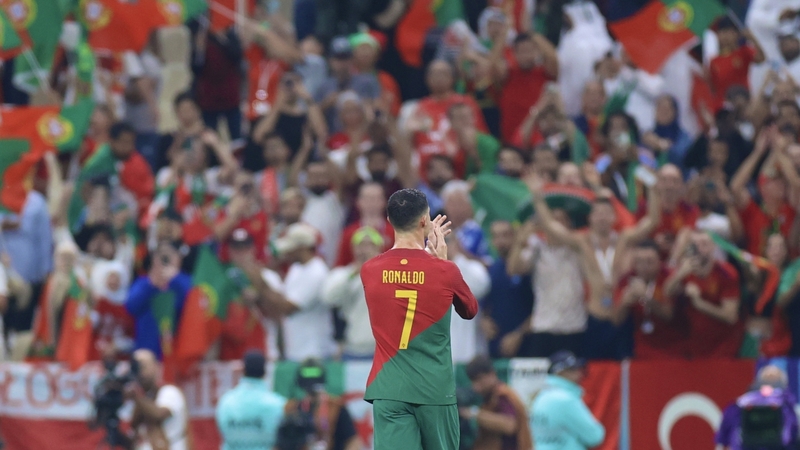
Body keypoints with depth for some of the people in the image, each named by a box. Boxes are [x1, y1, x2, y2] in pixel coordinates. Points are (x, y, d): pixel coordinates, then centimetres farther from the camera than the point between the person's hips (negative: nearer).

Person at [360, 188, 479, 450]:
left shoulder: (369, 271, 0)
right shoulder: (445, 271, -6)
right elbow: (470, 310, 13)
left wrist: (425, 250, 24)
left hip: (388, 388, 1)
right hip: (435, 389, -1)